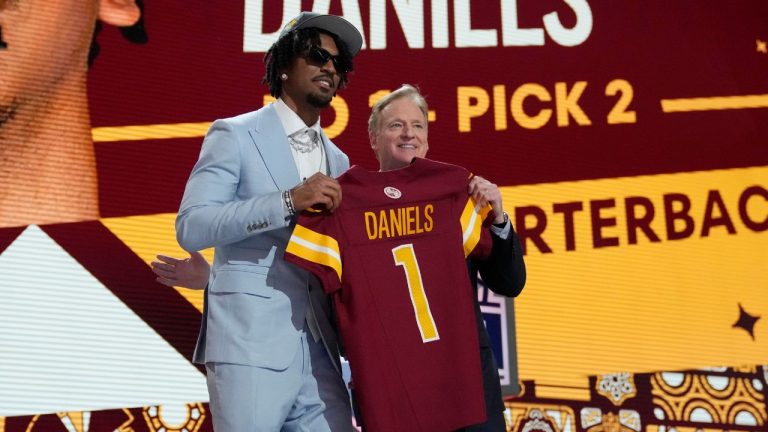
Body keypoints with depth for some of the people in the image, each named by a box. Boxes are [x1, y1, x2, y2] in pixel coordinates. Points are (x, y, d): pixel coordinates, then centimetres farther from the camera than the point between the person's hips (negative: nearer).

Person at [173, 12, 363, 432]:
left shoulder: (337, 161, 16)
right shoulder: (234, 134, -1)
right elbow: (190, 227, -13)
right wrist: (288, 201, -21)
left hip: (319, 354, 5)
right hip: (251, 347, -5)